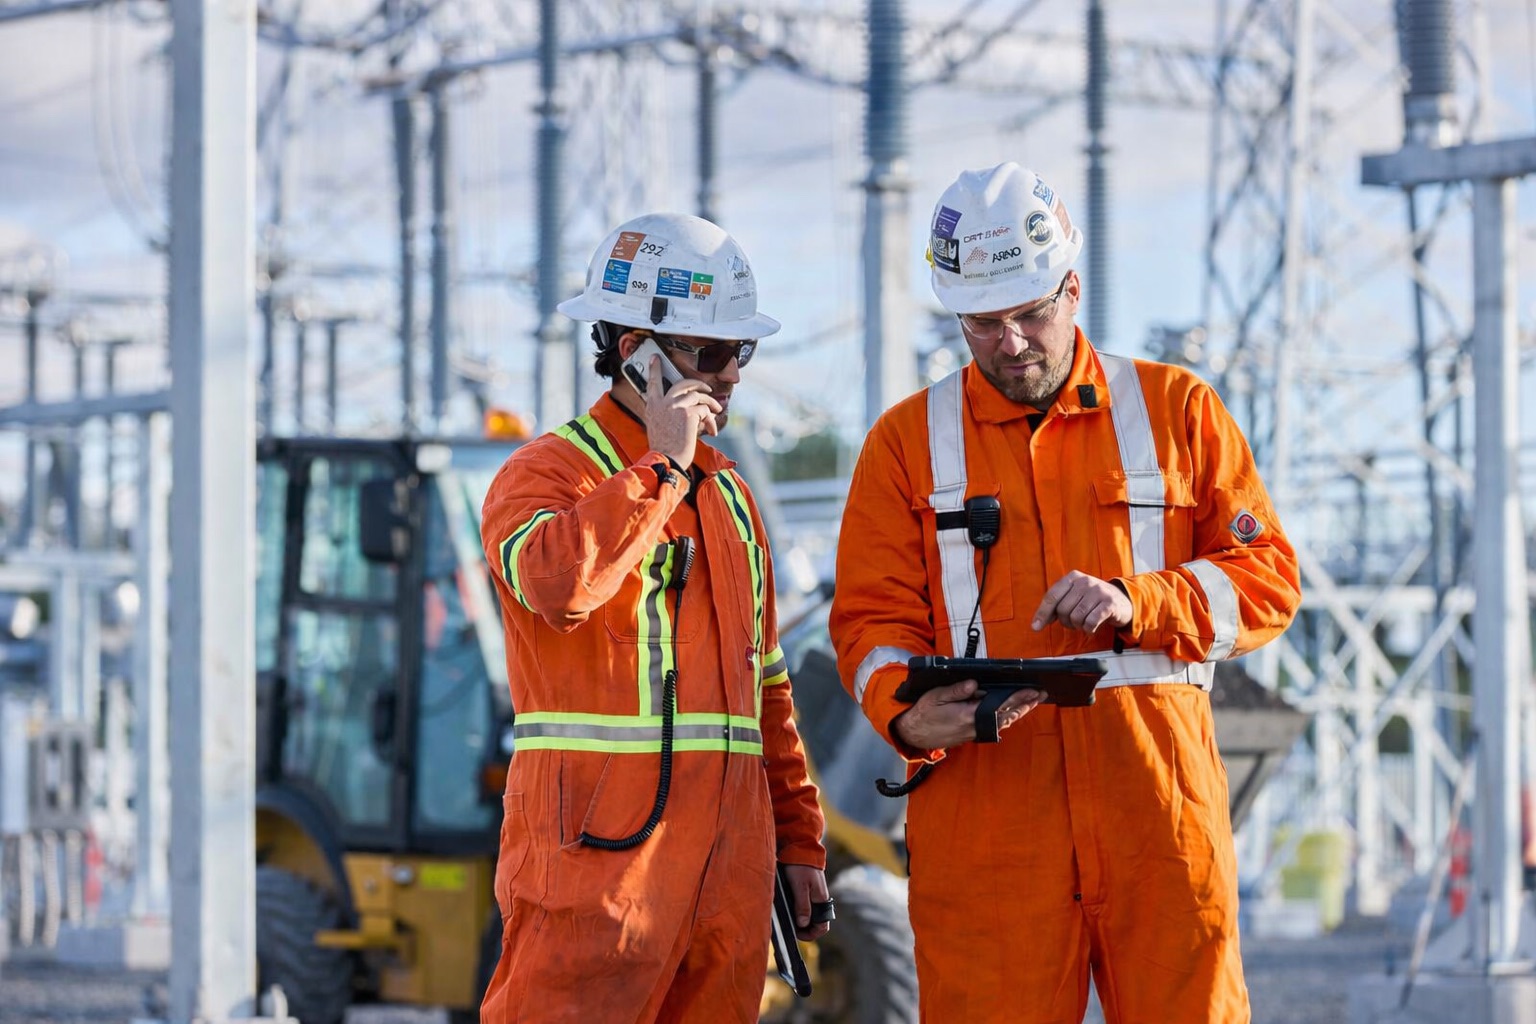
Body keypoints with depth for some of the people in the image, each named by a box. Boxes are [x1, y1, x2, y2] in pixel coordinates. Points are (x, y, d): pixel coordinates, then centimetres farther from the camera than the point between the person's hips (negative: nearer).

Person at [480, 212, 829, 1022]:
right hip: (600, 841, -7)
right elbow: (558, 583, -27)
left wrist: (798, 841, 21)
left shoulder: (726, 491, 21)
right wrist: (662, 465, -16)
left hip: (728, 855, 7)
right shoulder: (549, 471, -3)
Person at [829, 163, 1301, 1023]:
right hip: (982, 816, 0)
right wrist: (908, 717, -14)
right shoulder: (908, 440, 13)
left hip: (1157, 807, 0)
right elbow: (871, 616, 8)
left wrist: (1138, 603, -10)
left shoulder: (1176, 410, 12)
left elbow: (1270, 574, 8)